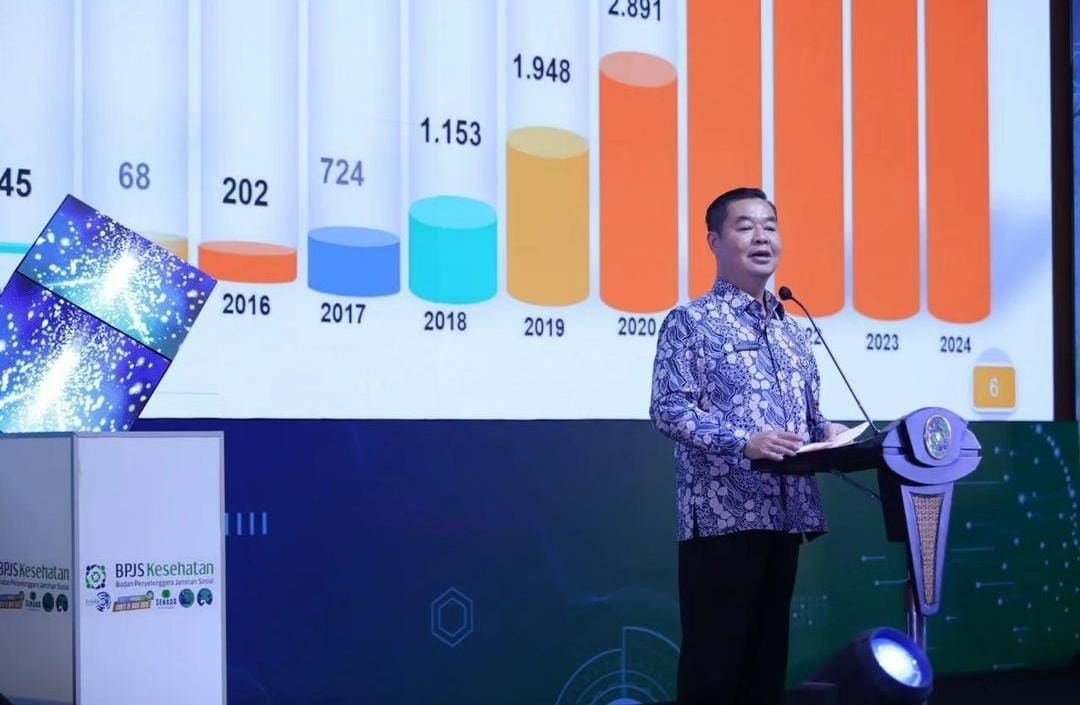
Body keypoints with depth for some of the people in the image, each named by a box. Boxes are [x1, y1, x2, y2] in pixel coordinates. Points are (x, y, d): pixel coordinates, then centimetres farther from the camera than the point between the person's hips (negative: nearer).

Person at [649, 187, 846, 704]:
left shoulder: (791, 330, 18)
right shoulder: (691, 322, -2)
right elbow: (668, 409, -12)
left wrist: (826, 433, -2)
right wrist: (743, 442, -24)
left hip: (784, 513, 7)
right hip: (721, 514, -7)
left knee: (769, 650, 10)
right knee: (714, 655, -4)